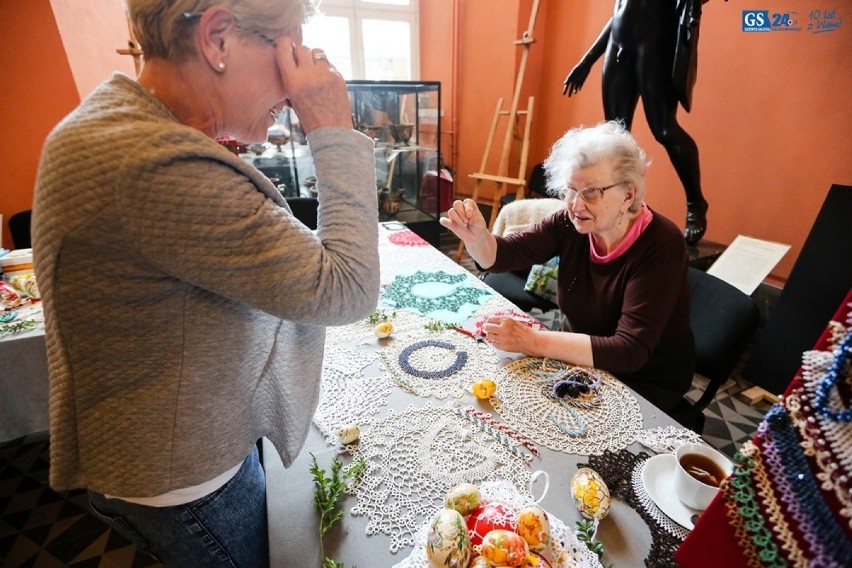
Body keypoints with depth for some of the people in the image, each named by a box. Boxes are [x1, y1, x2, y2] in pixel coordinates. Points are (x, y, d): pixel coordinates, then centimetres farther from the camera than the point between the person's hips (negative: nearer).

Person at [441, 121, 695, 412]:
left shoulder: (661, 246, -24)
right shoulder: (570, 224, -11)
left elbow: (629, 351, -31)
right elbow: (502, 255, -11)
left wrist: (533, 342, -37)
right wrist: (476, 236, -34)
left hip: (645, 382, -4)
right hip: (578, 358, 4)